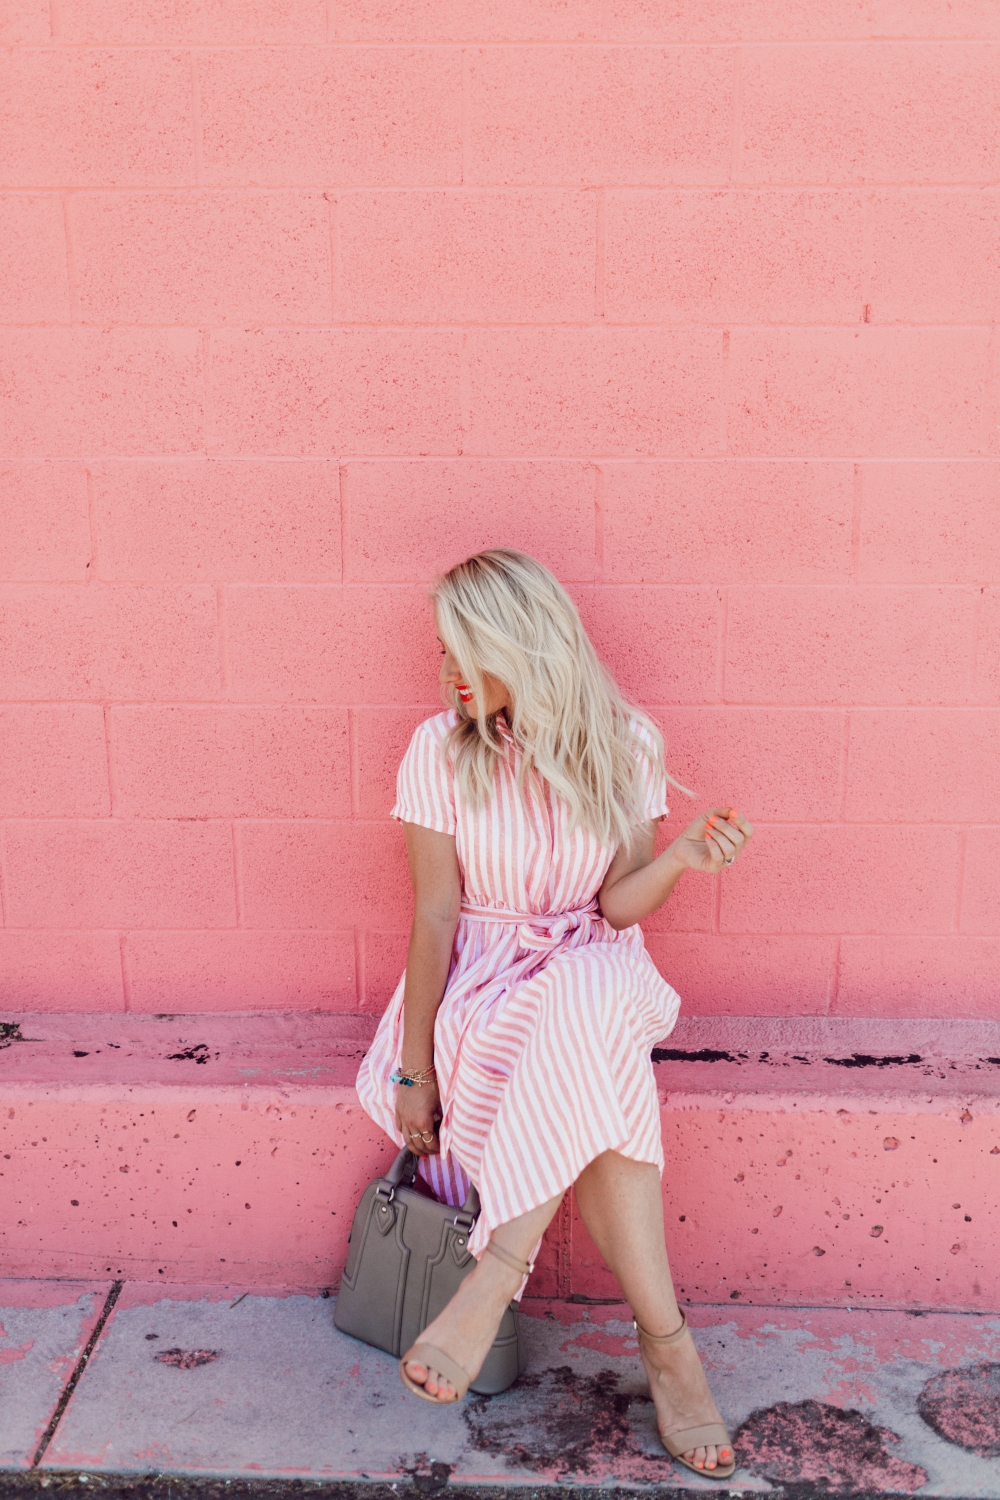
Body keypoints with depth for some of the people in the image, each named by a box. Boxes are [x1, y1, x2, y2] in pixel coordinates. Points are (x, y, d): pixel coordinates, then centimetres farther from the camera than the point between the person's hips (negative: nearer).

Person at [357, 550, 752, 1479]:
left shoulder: (623, 743, -3)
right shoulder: (441, 749, -6)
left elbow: (617, 905, -4)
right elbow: (435, 916, -7)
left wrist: (680, 860, -25)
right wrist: (415, 1067, -11)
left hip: (591, 973, 1)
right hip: (480, 976, -1)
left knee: (584, 1021, -37)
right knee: (591, 1083, -34)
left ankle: (498, 1276, -29)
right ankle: (665, 1341, -25)